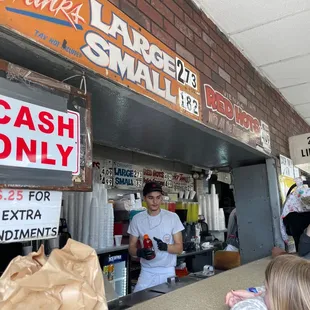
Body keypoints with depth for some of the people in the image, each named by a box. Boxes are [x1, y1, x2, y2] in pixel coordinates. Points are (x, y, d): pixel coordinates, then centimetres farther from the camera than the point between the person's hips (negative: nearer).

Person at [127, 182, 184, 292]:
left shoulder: (173, 217, -6)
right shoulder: (137, 219, -2)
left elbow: (179, 248, -4)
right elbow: (131, 248, 3)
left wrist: (165, 247, -24)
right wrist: (139, 252, -19)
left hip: (168, 272, 0)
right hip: (147, 272, 1)